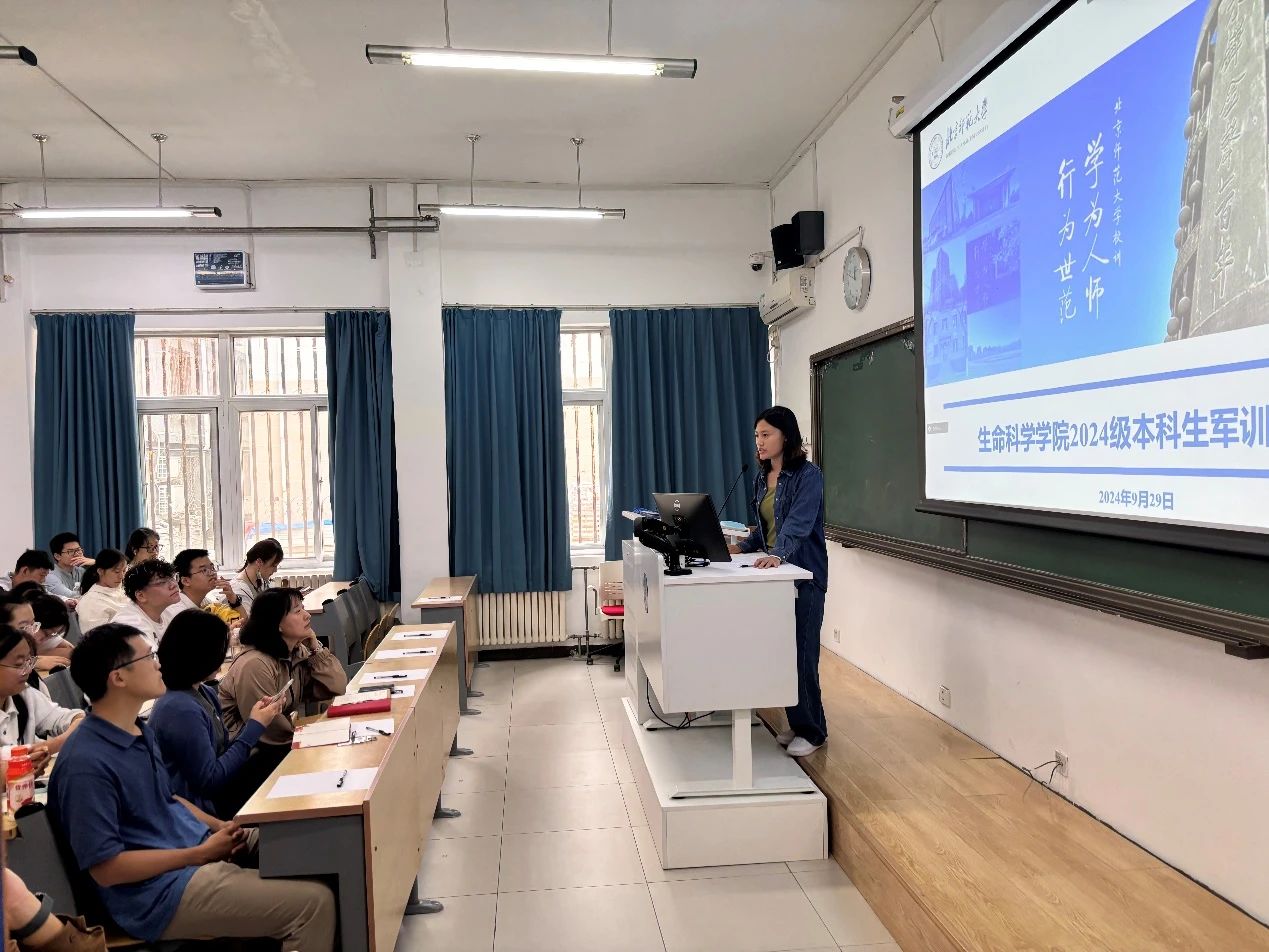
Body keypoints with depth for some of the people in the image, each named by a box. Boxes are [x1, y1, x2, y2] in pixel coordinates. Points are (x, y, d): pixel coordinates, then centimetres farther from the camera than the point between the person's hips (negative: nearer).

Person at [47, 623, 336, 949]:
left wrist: (219, 826, 3)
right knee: (314, 903, -17)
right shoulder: (86, 763, -22)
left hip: (197, 843, 9)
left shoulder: (139, 729, 7)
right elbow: (105, 867, -21)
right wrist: (200, 854, -16)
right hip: (161, 891, -9)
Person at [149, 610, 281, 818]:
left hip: (216, 794, 7)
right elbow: (210, 780, -20)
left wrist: (257, 718, -5)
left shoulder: (206, 694, 4)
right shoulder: (181, 710, -23)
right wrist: (255, 726, -15)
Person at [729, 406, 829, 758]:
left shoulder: (808, 475, -13)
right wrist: (743, 547, 3)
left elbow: (799, 522, -26)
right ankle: (797, 723, 25)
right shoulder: (762, 477, 11)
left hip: (804, 575, -7)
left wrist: (778, 554, -40)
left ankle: (812, 731, 11)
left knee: (801, 652, -2)